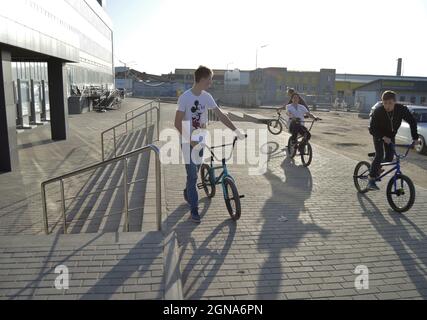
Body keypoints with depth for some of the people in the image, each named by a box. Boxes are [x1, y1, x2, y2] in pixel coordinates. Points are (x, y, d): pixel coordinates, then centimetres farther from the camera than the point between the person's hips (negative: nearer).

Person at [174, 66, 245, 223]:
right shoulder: (185, 97, -16)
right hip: (188, 141, -5)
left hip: (200, 140, 6)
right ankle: (194, 208, 4)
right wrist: (190, 140, -21)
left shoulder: (207, 97, 1)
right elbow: (178, 123, -16)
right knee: (192, 174, -5)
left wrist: (237, 131, -4)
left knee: (195, 172, 15)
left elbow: (221, 115, 3)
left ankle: (187, 193, 41)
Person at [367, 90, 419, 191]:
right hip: (379, 134, -4)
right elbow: (372, 129, -28)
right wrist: (383, 137, -42)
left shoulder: (401, 109, -24)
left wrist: (415, 137, -16)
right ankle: (371, 181, -16)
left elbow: (412, 121, -11)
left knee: (389, 158, -2)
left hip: (391, 135, 4)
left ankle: (378, 168, 30)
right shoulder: (378, 111, -30)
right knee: (379, 155, -18)